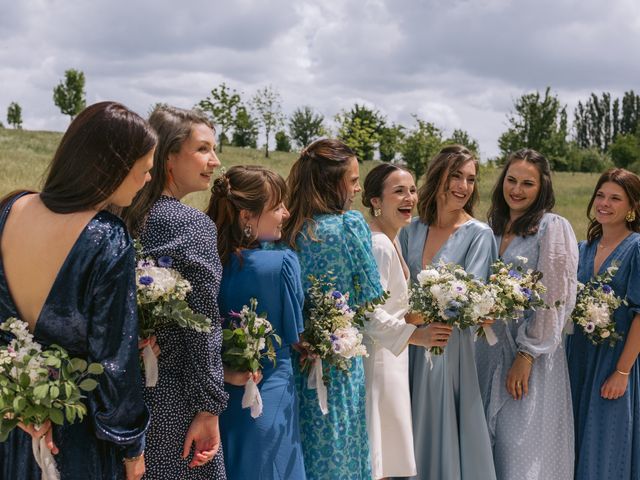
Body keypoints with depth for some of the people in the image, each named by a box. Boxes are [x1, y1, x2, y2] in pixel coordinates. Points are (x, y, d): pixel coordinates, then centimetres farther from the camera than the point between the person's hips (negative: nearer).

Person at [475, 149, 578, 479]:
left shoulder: (554, 228, -7)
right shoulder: (493, 228, 12)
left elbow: (556, 299, -12)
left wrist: (527, 356, -15)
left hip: (531, 354, -6)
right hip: (488, 350, 6)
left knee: (521, 452, -2)